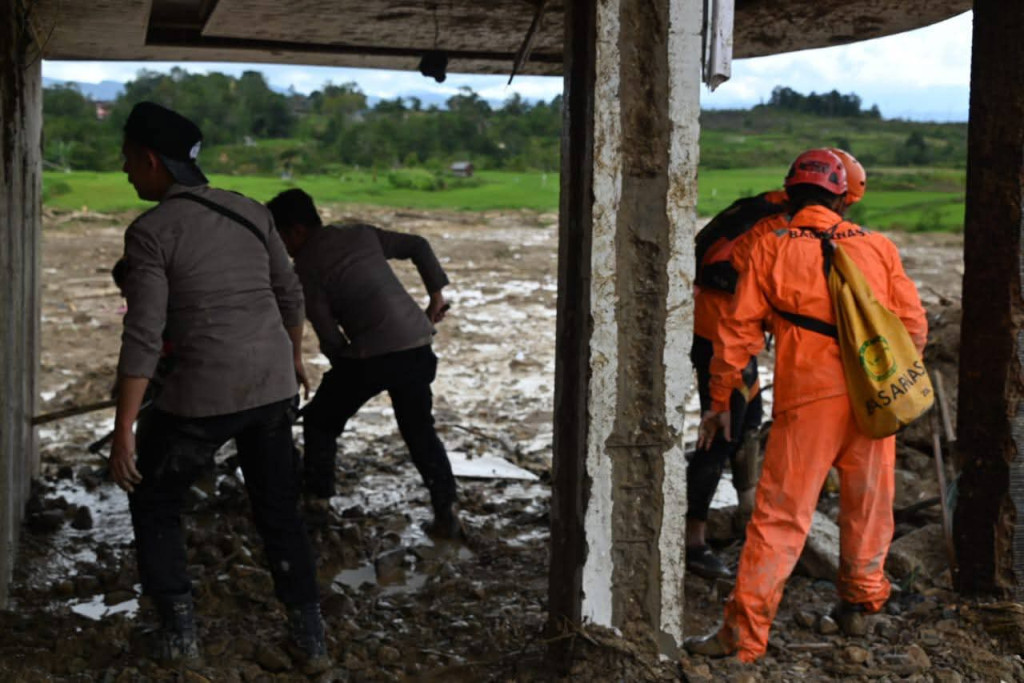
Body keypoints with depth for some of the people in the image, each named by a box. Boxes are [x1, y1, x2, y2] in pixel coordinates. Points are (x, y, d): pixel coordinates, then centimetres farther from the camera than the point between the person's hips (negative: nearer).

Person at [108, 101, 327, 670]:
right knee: (279, 511, 19)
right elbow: (290, 295, 15)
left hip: (204, 394, -5)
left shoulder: (150, 232, -11)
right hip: (272, 384, 5)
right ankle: (310, 635, 21)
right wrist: (295, 357, 33)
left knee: (153, 502, 19)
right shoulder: (250, 211, 6)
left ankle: (179, 628, 18)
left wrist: (123, 430, -13)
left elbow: (143, 338, -16)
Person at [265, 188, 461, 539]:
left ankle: (315, 499, 26)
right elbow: (418, 246, 13)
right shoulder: (362, 234, 11)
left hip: (371, 353, -6)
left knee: (320, 421, 17)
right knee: (419, 430, 17)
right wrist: (436, 294, 18)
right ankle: (446, 511, 9)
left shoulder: (306, 267, -5)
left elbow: (328, 335, -7)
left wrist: (344, 363, 12)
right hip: (418, 346, 6)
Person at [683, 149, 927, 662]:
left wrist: (720, 401, 7)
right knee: (867, 505, 19)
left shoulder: (771, 249, 4)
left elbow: (738, 330, 0)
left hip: (808, 397, -3)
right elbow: (913, 325, 11)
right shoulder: (878, 247, 12)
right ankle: (859, 604, 34)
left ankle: (745, 633, 0)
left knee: (780, 515, -1)